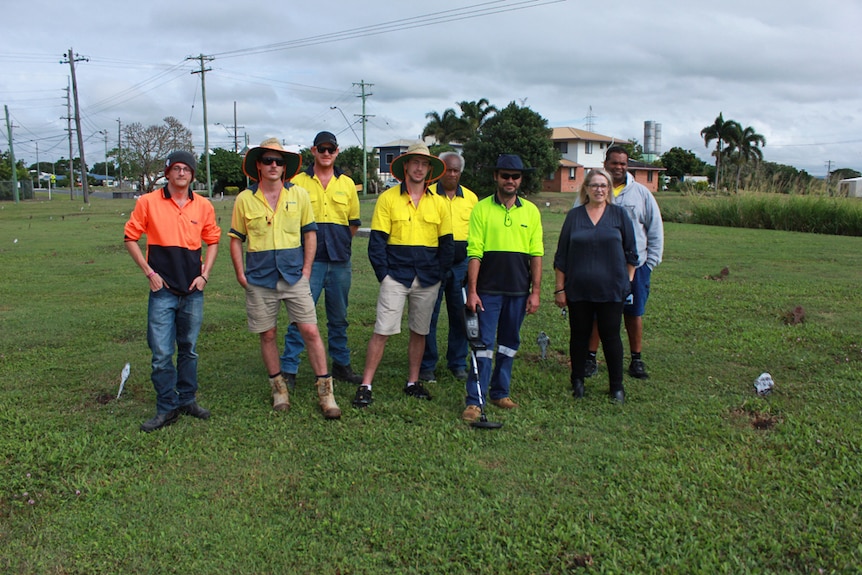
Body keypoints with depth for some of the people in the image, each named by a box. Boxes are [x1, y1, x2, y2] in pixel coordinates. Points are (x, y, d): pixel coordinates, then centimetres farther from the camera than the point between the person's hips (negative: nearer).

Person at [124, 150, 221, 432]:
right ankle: (167, 408, 9)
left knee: (189, 349, 13)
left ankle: (187, 399, 26)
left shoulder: (203, 206, 4)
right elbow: (130, 238, 4)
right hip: (163, 290, -2)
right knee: (162, 352, -3)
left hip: (193, 290, 2)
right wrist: (149, 272, -4)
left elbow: (212, 240, 14)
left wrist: (204, 274, 4)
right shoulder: (148, 202, -2)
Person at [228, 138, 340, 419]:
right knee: (267, 335, 8)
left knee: (310, 331, -4)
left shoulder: (298, 195, 3)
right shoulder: (244, 199, 2)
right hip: (259, 280, 1)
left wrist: (306, 270, 1)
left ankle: (325, 391, 5)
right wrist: (240, 275, 0)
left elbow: (310, 233, 8)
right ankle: (278, 388, 24)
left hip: (294, 276, 0)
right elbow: (236, 239, 8)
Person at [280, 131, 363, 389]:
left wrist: (339, 243, 11)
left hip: (340, 261, 3)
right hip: (309, 259, -3)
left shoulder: (347, 183, 10)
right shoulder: (298, 182, 2)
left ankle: (341, 365, 25)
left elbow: (354, 222, 17)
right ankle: (288, 370, 3)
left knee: (339, 317, 13)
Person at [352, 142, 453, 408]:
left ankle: (413, 382, 25)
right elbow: (377, 240, -2)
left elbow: (446, 243, 11)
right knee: (382, 331, -6)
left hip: (428, 280, 3)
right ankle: (365, 386, 2)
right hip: (396, 276, -3)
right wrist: (383, 273, -8)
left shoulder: (438, 203, 7)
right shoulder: (388, 198, 0)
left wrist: (439, 274, 3)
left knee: (419, 332, 11)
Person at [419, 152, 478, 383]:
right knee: (429, 315, 1)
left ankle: (458, 363, 20)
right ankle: (427, 365, 12)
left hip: (461, 264, 3)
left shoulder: (471, 198, 11)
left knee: (460, 315, 7)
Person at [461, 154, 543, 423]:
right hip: (488, 289, -3)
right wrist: (472, 290, -9)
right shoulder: (481, 209, -1)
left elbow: (536, 254, 6)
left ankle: (500, 392, 25)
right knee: (484, 343, -3)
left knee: (509, 343, 12)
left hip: (518, 290, 3)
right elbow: (474, 253, -5)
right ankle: (474, 401, 1)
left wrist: (535, 291, 2)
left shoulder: (531, 211, 7)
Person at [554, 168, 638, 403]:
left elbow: (631, 252, 8)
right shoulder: (574, 215, 5)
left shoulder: (619, 214, 4)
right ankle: (577, 382, 21)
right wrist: (560, 288, 2)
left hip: (611, 289, -1)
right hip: (579, 289, 1)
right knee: (579, 335, 8)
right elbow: (561, 255, 5)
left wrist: (628, 281, 4)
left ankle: (617, 386, 14)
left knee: (611, 336, 3)